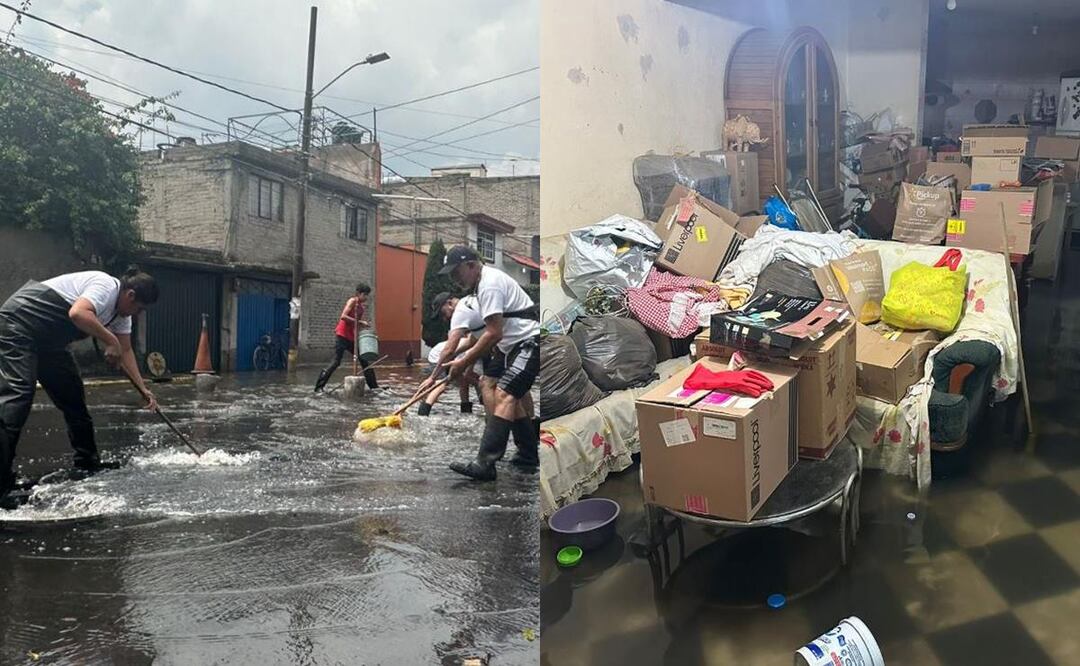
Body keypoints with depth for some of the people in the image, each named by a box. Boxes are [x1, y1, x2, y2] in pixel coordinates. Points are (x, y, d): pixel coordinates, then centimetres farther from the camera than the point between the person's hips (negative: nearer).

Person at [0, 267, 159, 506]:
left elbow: (126, 352, 13)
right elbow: (78, 313, -38)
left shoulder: (121, 311, 10)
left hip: (48, 339, 11)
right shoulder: (107, 286, -20)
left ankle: (88, 463, 20)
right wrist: (111, 341, -28)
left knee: (73, 396, 10)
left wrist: (143, 389, 8)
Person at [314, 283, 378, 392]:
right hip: (342, 335, -8)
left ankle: (374, 386, 13)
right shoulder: (352, 301, -7)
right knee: (336, 362, -10)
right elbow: (343, 316, -20)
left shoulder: (361, 307, 15)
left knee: (364, 360, 7)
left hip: (352, 338, 8)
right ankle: (319, 386, -3)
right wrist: (359, 322, -22)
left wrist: (364, 325, -1)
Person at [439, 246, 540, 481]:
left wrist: (464, 362, -17)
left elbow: (494, 334, -23)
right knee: (514, 397, 16)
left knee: (504, 395, -19)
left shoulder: (489, 285, -17)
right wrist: (467, 357, 14)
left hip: (530, 342, -11)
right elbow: (493, 329, 19)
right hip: (520, 344, 11)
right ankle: (528, 456, 27)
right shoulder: (487, 280, 15)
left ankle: (485, 464, -25)